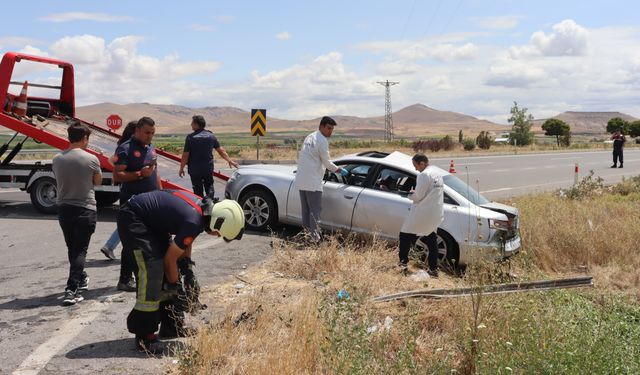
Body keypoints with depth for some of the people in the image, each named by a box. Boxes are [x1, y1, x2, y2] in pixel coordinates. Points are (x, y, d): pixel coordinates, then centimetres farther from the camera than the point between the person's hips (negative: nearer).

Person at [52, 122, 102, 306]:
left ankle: (80, 278, 36)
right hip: (85, 209, -4)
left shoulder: (57, 159, -1)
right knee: (80, 250, -1)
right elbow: (98, 181, 4)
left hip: (64, 208, 4)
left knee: (72, 248, 19)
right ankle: (72, 290, -10)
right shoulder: (91, 159, -12)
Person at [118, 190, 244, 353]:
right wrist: (173, 285, -3)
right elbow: (170, 259, -17)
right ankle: (143, 335, -11)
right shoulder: (194, 222, -29)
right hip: (132, 218, -10)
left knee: (167, 271, 10)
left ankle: (171, 324, 20)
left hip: (152, 221, 10)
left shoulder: (203, 206, -2)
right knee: (153, 270, -18)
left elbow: (185, 245, 11)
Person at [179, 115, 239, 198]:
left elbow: (185, 155, -11)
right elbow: (221, 151, 6)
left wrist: (181, 168, 0)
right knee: (209, 187, 17)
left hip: (195, 170, -3)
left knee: (198, 191, 9)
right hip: (208, 169, 3)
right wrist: (229, 160, 18)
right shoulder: (211, 136, 1)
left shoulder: (190, 137, -11)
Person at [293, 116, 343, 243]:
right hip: (312, 181, -9)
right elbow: (326, 161, -9)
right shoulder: (322, 141, -12)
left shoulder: (309, 137, 16)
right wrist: (337, 169, 8)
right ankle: (314, 236, -4)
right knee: (315, 209, -4)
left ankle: (306, 232, 19)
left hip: (301, 180, 9)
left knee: (305, 209, 14)